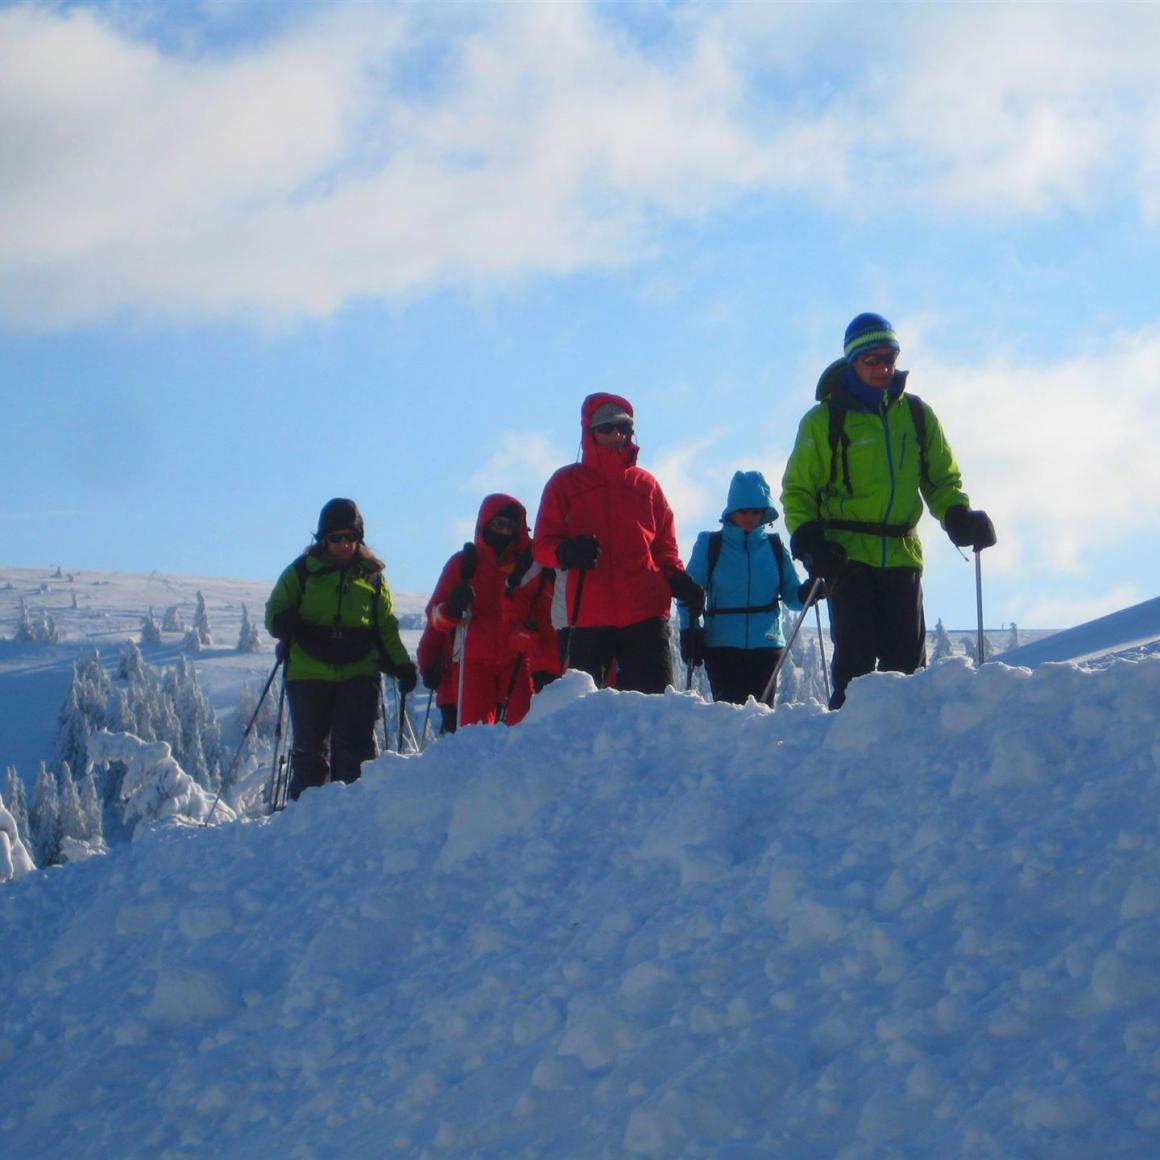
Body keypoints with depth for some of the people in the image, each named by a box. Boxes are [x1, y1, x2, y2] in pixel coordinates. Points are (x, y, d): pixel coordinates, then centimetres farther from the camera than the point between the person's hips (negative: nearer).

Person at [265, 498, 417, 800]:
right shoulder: (301, 572, 9)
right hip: (309, 674, 0)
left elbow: (387, 628, 18)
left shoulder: (372, 577, 14)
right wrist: (290, 625, -14)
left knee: (355, 747, -8)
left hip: (359, 674, 0)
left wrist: (402, 665, 5)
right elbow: (274, 614, 10)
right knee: (311, 750, 2)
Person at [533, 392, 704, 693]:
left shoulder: (645, 484, 16)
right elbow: (542, 545, 6)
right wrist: (567, 553, -17)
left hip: (644, 612, 1)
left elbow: (664, 545, 19)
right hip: (586, 615, -1)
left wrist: (678, 581, -1)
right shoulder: (566, 483, 10)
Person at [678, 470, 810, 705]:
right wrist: (690, 633, -8)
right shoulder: (709, 545, 5)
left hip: (766, 644, 2)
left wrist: (808, 592, -11)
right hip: (722, 644, -2)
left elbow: (792, 595, 12)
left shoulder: (774, 547, 11)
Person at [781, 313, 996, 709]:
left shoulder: (916, 414, 12)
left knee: (907, 661, 1)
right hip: (847, 554, -4)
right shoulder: (826, 420, 2)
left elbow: (942, 478, 21)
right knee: (856, 661, -9)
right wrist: (808, 540, -11)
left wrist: (958, 517, 1)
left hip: (902, 554, 4)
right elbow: (798, 489, 5)